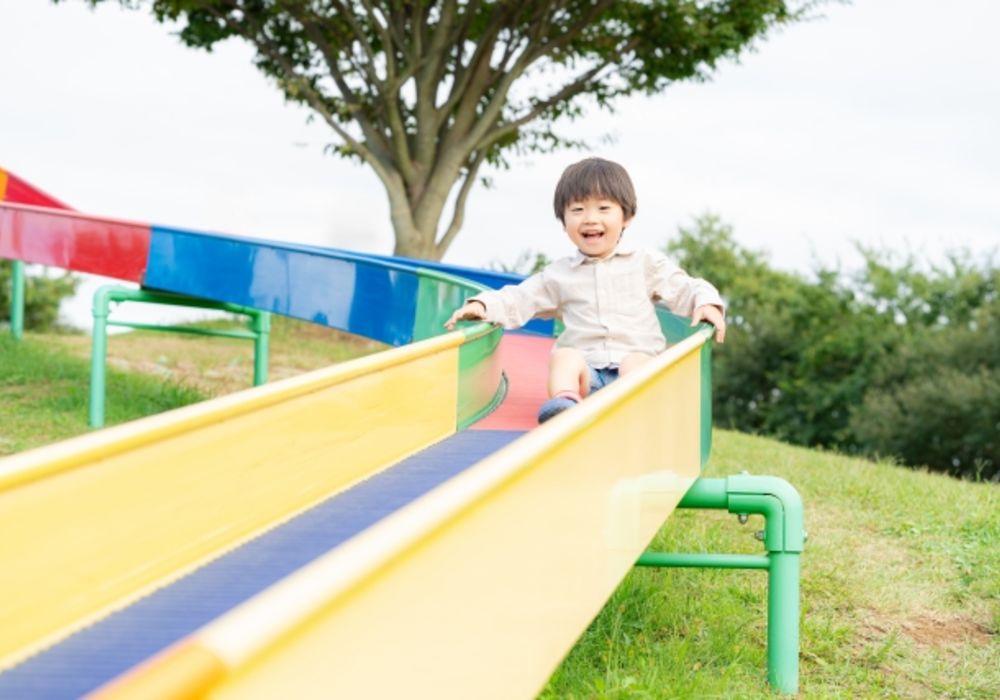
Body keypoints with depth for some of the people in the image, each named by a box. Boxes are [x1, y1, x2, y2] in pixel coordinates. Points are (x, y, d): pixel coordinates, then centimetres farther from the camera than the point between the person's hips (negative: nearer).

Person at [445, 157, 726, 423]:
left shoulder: (647, 263, 17)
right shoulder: (559, 274, 19)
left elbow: (684, 289, 16)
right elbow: (519, 299, 18)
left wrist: (705, 302, -6)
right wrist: (483, 305, 0)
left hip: (637, 362, 0)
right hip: (585, 372, 0)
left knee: (635, 361, -34)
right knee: (563, 356, -31)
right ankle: (564, 402, -57)